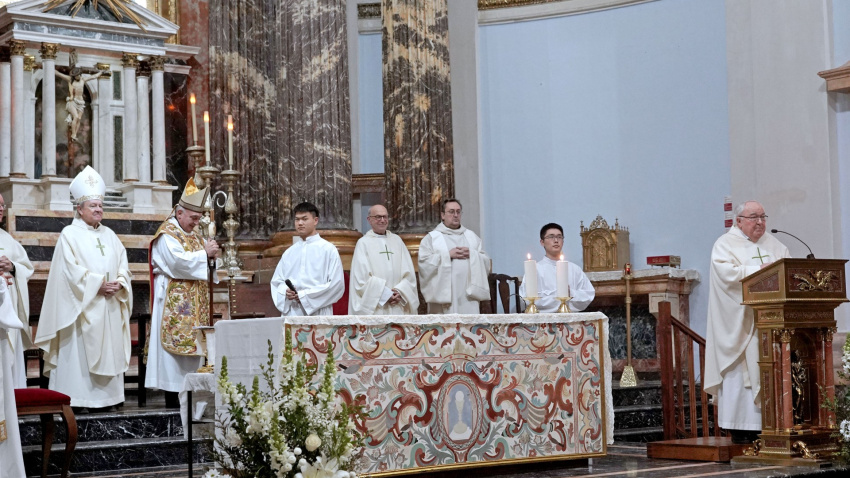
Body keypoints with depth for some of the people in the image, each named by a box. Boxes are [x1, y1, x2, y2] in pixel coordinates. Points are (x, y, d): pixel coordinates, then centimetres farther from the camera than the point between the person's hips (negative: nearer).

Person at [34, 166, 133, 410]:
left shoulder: (109, 235, 16)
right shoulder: (70, 234, -2)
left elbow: (123, 265, 11)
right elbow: (71, 270, -12)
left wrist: (119, 283, -9)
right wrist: (98, 284, -17)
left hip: (109, 308, 6)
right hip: (82, 307, -6)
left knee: (108, 351, 5)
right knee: (79, 352, -7)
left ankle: (105, 395, 10)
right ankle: (77, 396, -4)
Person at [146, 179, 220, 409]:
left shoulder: (193, 234, 18)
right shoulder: (167, 235, -10)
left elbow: (202, 264, 23)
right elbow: (179, 262, -24)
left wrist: (211, 255, 1)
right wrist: (204, 254, -15)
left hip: (193, 305, 9)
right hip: (174, 305, -9)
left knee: (192, 343, 6)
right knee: (175, 344, -8)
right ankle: (172, 403, -6)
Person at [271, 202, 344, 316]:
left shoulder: (328, 249, 3)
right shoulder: (289, 252, 17)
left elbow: (336, 284, -5)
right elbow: (276, 281, 17)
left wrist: (306, 295, -10)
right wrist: (286, 291, -6)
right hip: (291, 314, 4)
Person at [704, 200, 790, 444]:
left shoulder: (773, 244, 20)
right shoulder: (725, 245, 1)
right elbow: (727, 272, -15)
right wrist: (758, 270, -17)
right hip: (741, 321, -5)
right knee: (742, 368, -8)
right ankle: (741, 427, -6)